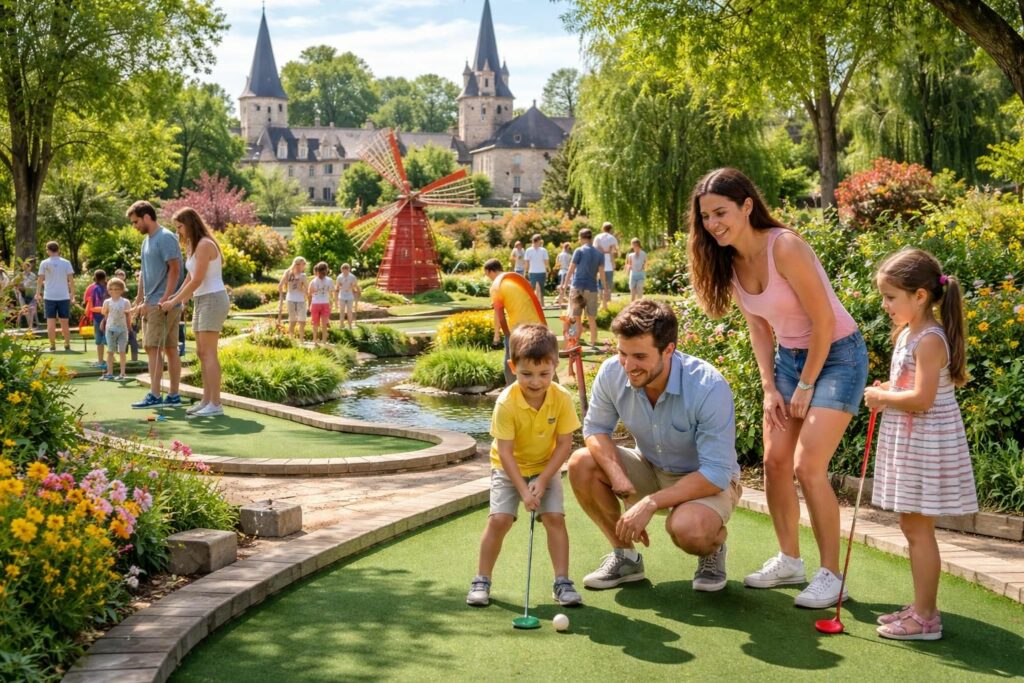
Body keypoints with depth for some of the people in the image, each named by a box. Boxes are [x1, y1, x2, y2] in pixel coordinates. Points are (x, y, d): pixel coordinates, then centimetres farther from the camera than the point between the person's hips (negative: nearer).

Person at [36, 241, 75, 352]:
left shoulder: (44, 263, -1)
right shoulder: (66, 263, 0)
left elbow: (40, 279, 0)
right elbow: (71, 279, -2)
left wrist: (38, 293, 12)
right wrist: (72, 293, 6)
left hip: (49, 296, -1)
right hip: (64, 296, 1)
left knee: (51, 322, 3)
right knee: (64, 322, 8)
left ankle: (52, 346, 3)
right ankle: (67, 345, 9)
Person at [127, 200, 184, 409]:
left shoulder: (166, 238, -10)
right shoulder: (147, 241, 18)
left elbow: (174, 270, -16)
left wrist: (165, 300, -21)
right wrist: (139, 300, 21)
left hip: (164, 304, -9)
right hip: (151, 304, 9)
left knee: (153, 348, -10)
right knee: (170, 349, 8)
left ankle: (155, 396, -10)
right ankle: (173, 395, 10)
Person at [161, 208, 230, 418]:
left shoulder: (204, 245, -14)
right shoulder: (193, 246, 16)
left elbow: (197, 280, -18)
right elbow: (189, 278, 19)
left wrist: (174, 301, -13)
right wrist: (175, 297, 9)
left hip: (213, 299, -10)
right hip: (201, 300, 10)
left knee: (208, 353, -11)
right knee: (201, 353, 9)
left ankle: (215, 404, -12)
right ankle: (206, 401, 12)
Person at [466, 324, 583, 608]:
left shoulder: (562, 398, -19)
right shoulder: (506, 403, -25)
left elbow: (564, 444, -14)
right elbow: (505, 452, -21)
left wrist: (542, 481, -19)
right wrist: (523, 489, -25)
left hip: (546, 467, 2)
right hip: (508, 468, -1)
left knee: (555, 517, -13)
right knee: (499, 519, -13)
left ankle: (562, 581, -1)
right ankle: (482, 580, 3)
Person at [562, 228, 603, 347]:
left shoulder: (579, 251, -4)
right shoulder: (599, 254, 6)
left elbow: (571, 270, -4)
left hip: (577, 287, -3)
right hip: (592, 288, 3)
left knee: (576, 317, 1)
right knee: (592, 318, 9)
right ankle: (593, 343, 11)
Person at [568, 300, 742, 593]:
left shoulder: (709, 387, -31)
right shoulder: (612, 373, -18)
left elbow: (716, 474, -29)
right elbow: (596, 428, -3)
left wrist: (651, 503, -34)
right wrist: (616, 473, -24)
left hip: (709, 481, -5)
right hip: (650, 470, 5)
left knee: (688, 527, -38)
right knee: (581, 464, -19)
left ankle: (714, 550, 3)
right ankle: (625, 555, 1)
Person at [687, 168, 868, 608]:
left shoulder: (784, 248, -26)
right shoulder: (728, 261, -4)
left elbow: (823, 321, -22)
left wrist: (805, 387, -14)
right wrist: (769, 387, 1)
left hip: (837, 354, -7)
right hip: (789, 356, 7)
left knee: (808, 466, -14)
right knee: (775, 460, 5)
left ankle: (831, 576, -1)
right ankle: (789, 561, 22)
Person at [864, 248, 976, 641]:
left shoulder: (929, 340, -19)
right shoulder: (908, 333, 11)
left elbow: (922, 398, -26)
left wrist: (882, 397, -13)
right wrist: (884, 395, 2)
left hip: (926, 444, -10)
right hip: (908, 442, 10)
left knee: (918, 529, -5)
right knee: (912, 527, 15)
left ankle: (926, 618, 3)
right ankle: (921, 607, 24)